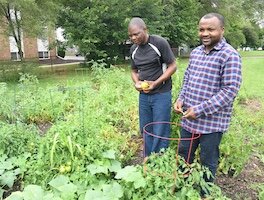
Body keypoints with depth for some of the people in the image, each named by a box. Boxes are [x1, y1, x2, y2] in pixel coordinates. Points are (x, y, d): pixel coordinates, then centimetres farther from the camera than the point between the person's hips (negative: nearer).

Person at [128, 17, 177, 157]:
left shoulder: (160, 43, -11)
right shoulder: (133, 49, 6)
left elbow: (172, 66, -8)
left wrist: (156, 83, -19)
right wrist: (136, 82, -5)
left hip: (161, 94, -5)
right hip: (143, 95, 6)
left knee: (160, 133, 1)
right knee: (145, 131, 13)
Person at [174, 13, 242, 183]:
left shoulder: (230, 55, -15)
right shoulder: (195, 52, 8)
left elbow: (230, 90, -20)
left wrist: (200, 110, -22)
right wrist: (181, 99, 0)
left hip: (212, 121, -7)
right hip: (189, 118, 7)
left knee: (208, 162, 13)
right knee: (183, 155, 22)